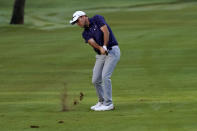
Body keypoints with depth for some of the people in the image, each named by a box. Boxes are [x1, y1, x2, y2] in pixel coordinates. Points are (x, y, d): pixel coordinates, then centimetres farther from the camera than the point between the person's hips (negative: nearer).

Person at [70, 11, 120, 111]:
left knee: (105, 76, -18)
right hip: (100, 55, 7)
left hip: (112, 51, -7)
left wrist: (105, 47, -22)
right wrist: (100, 48, -31)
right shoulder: (85, 33, 10)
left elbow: (106, 31, -16)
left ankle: (108, 104, -13)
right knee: (95, 80, 3)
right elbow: (92, 42, -11)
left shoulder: (97, 19, -3)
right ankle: (102, 102, 22)